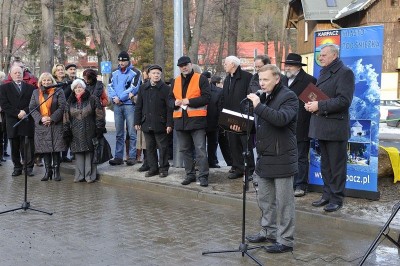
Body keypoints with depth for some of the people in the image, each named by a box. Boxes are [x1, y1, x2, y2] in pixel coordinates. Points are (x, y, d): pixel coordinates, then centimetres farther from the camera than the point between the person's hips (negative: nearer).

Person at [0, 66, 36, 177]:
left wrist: (25, 111, -12)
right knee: (15, 147, 5)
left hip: (27, 122, 0)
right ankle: (17, 168, 13)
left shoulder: (30, 88, 12)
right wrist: (17, 113, -11)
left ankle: (29, 167, 5)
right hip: (12, 122, 1)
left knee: (28, 146, -2)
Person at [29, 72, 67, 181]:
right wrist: (41, 118, -10)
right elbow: (32, 108, 6)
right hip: (41, 125, 3)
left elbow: (62, 107, -6)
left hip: (56, 125, -3)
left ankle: (56, 171, 5)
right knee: (45, 149, 5)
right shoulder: (35, 93, 12)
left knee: (56, 149, -3)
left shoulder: (58, 91, 3)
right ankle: (48, 171, 13)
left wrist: (52, 118, -14)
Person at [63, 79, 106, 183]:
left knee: (90, 153, -3)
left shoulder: (92, 99, 1)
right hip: (76, 134, 4)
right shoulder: (70, 102, 13)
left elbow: (99, 115, -2)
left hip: (89, 132, -3)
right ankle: (79, 176, 12)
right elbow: (66, 118, 14)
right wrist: (67, 132, 8)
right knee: (78, 153, 5)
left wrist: (99, 129, -7)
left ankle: (90, 175, 4)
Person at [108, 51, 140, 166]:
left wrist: (119, 97, -12)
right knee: (119, 133, 9)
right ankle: (118, 157, 13)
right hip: (117, 105, 5)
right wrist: (114, 98, -11)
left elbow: (133, 89, -10)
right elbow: (110, 87, 8)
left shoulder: (134, 74, 0)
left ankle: (132, 156, 0)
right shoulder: (114, 74, 16)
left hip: (129, 105, -5)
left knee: (132, 132, -4)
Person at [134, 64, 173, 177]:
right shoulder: (143, 88, 9)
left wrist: (169, 124, -10)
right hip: (147, 123, 4)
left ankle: (163, 168, 14)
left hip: (160, 123, -4)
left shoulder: (165, 88, -3)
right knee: (150, 147, 9)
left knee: (162, 147, 3)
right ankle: (153, 168, 19)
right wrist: (137, 122, 7)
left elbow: (169, 108, -5)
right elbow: (138, 106, 11)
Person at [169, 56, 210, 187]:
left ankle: (203, 176, 1)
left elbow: (206, 98, -10)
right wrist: (175, 103, -6)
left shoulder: (201, 79, -2)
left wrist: (189, 101, -17)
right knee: (184, 150, 12)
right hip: (180, 120, 6)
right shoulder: (175, 81, 15)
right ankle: (190, 174, 23)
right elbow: (170, 99, 18)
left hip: (197, 119, -6)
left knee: (200, 150, -6)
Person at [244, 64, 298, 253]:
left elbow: (281, 118, -29)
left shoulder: (288, 97, -10)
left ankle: (285, 240, 10)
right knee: (264, 199, 17)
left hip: (281, 158, -8)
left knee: (283, 202, 1)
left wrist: (258, 106, -26)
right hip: (264, 157, 8)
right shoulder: (263, 97, 15)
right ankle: (268, 232, 31)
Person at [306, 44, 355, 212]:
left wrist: (319, 105, -20)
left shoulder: (345, 72, -10)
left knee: (336, 165, 1)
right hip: (321, 126, 8)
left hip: (335, 127, -8)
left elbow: (344, 100, -19)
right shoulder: (323, 72, 16)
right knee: (325, 164, 15)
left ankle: (337, 198, 10)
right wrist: (311, 104, 3)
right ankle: (327, 194, 26)